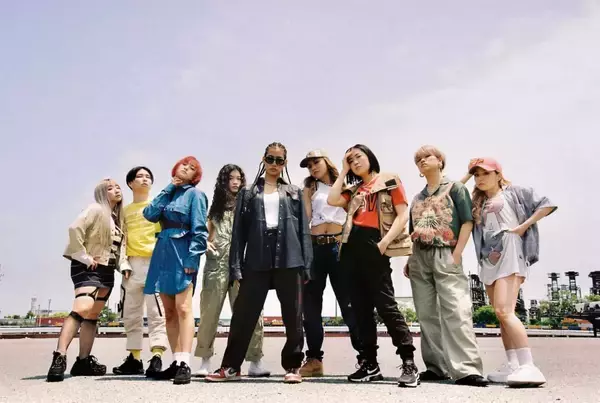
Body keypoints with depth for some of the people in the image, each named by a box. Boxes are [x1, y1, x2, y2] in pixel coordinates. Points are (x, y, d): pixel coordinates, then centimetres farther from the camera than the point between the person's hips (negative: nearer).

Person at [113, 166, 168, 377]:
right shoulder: (125, 210, 20)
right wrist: (124, 262, -1)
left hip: (154, 261, -4)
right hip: (133, 264, 5)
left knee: (156, 312, -12)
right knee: (131, 314, 6)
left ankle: (157, 358, -18)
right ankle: (134, 359, 12)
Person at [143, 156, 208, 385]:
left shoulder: (194, 194, 0)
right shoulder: (168, 192, 19)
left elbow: (199, 229, -8)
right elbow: (150, 215, 4)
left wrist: (192, 258, -18)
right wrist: (167, 189, 4)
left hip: (182, 253, -7)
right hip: (163, 253, 7)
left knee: (183, 308, -15)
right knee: (169, 311, 6)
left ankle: (185, 364, -16)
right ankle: (176, 362, 11)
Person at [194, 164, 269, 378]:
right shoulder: (216, 206, 16)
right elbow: (206, 233, 19)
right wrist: (206, 243, -1)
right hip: (217, 263, 2)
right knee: (209, 312, 3)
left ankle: (255, 362, -2)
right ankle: (205, 361, 12)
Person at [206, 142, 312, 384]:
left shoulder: (295, 193, 14)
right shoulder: (248, 194, 13)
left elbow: (304, 229, 8)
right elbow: (239, 231, 7)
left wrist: (306, 265, -1)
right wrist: (236, 266, -2)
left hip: (289, 260, 0)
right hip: (257, 261, 0)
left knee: (292, 316, 3)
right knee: (244, 314, 1)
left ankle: (293, 366, 14)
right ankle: (231, 366, 12)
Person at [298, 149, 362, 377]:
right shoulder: (310, 189, 17)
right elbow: (305, 218, 6)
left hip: (339, 245, -2)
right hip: (315, 247, 3)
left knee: (349, 302, -3)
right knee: (311, 304, 1)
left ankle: (365, 356, 3)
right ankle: (314, 358, 7)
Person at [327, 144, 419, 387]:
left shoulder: (390, 181, 7)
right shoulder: (354, 190, 21)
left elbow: (402, 216, -2)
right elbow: (332, 200, 4)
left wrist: (385, 242, -14)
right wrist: (344, 172, 13)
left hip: (373, 244, -6)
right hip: (352, 247, 6)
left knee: (385, 304, -12)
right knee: (361, 307, 5)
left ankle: (409, 364, -7)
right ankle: (370, 364, 12)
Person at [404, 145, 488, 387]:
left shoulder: (455, 188, 6)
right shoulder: (417, 199, 21)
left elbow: (467, 222, -3)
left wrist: (457, 253, -12)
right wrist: (409, 260, 11)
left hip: (445, 255, -6)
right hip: (419, 257, 6)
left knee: (456, 311, -16)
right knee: (426, 315, 4)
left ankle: (466, 369, -17)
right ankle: (436, 367, 10)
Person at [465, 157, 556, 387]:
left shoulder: (513, 193, 7)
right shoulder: (479, 204, 22)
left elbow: (547, 205, 0)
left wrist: (523, 226, -9)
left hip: (509, 254, -7)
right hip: (488, 260, 7)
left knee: (504, 311, -21)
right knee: (501, 315, 4)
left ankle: (528, 367, -23)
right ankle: (513, 365, 6)